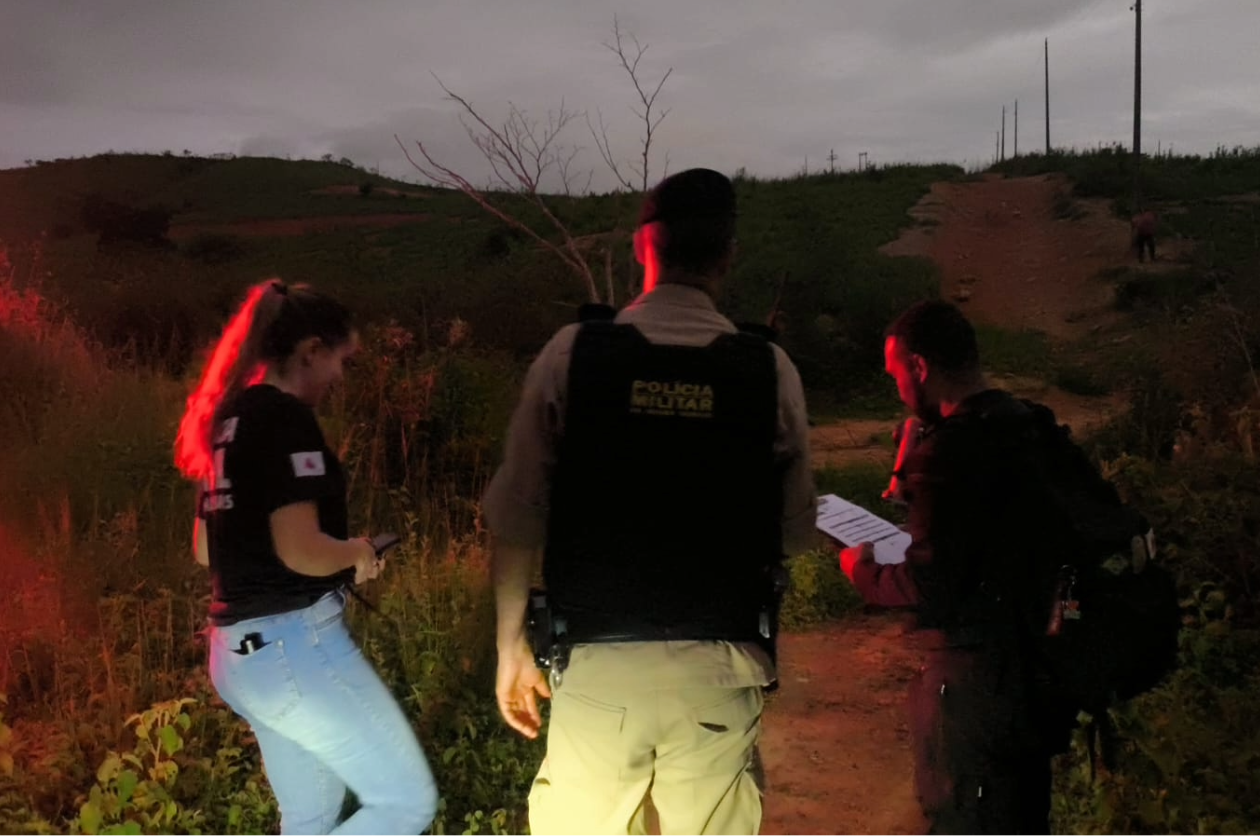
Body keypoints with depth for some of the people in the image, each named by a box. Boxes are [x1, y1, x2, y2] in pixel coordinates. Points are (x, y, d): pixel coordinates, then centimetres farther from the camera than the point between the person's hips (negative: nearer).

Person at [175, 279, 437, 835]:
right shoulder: (284, 416, -15)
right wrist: (356, 552, -4)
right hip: (294, 645, -10)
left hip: (239, 651, 10)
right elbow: (300, 550, -25)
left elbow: (206, 548, 20)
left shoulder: (229, 418, 13)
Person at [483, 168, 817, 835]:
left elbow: (516, 517, -2)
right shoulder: (770, 370, -2)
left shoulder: (572, 354, -3)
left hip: (598, 662, 0)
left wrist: (511, 644, 10)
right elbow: (796, 533, 4)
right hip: (717, 671, 1)